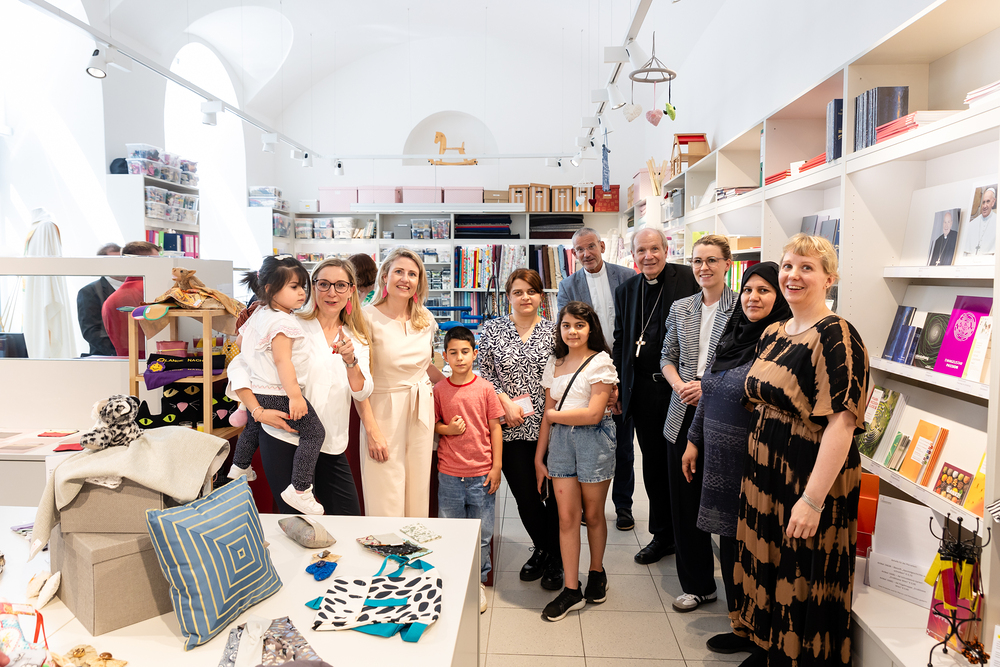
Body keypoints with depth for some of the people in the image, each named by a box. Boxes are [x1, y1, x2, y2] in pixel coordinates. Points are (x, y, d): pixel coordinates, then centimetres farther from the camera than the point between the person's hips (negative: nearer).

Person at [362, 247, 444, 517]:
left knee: (418, 497, 11)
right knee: (386, 506, 0)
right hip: (384, 411, -5)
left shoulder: (425, 318, 7)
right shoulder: (368, 318, -10)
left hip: (421, 411, 5)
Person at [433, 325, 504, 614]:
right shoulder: (439, 390, 0)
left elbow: (495, 428, 1)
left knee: (481, 535, 9)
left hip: (481, 474, -1)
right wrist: (447, 428, -11)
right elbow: (431, 424, 10)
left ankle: (478, 583, 28)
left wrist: (497, 466, -1)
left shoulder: (485, 389, -3)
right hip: (449, 474, 1)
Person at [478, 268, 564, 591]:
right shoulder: (492, 329, 5)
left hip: (549, 426, 0)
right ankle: (541, 548, 35)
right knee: (524, 495, 7)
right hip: (512, 429, 1)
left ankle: (556, 558, 27)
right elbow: (484, 373, 4)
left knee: (554, 492, 5)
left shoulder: (554, 331, 3)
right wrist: (505, 401, -9)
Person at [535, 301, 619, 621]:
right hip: (560, 440, 4)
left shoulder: (600, 362, -6)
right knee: (566, 516, 3)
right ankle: (572, 590, 12)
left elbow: (593, 414, -14)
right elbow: (547, 415, 12)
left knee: (593, 514, 10)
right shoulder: (554, 363, 10)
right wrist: (539, 456, 11)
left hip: (594, 440, -4)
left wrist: (554, 414, -4)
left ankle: (596, 572, 33)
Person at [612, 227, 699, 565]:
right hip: (643, 390, 5)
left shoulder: (689, 279, -6)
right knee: (653, 464, 13)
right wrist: (615, 387, 10)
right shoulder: (625, 290, 10)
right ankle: (662, 534, 29)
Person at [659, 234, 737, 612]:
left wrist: (710, 385, -15)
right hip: (684, 414, 5)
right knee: (685, 499, 9)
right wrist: (679, 385, -4)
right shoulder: (680, 309, 12)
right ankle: (697, 585, 24)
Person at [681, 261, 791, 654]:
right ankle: (738, 619, 32)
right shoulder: (732, 336, 11)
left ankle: (749, 630, 22)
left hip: (753, 462, -7)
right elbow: (707, 396, 16)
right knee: (728, 540, 16)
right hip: (719, 460, 8)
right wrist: (694, 440, 18)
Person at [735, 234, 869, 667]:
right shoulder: (773, 334, 9)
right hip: (765, 472, 8)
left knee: (802, 584, 7)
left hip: (809, 479, -8)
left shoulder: (836, 336, -18)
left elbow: (842, 423, -24)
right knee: (766, 570, 21)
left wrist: (812, 500, -27)